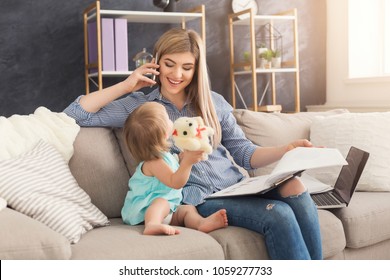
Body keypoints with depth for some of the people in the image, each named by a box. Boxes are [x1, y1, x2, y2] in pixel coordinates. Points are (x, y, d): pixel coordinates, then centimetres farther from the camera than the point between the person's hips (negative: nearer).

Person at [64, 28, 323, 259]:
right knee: (279, 215, -29)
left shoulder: (214, 103, 17)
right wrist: (125, 86, 3)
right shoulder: (139, 106, 9)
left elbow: (243, 152, 14)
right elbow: (75, 114, 5)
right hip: (199, 198, -4)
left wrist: (287, 150, -3)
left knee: (295, 187, -28)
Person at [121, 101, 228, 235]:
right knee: (162, 202, -37)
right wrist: (187, 162, -37)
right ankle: (152, 224, -65)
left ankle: (202, 222, -42)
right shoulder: (154, 162, -19)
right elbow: (175, 183, -26)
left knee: (188, 209, -11)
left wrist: (183, 158, 15)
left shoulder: (163, 154, 13)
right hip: (145, 210, -9)